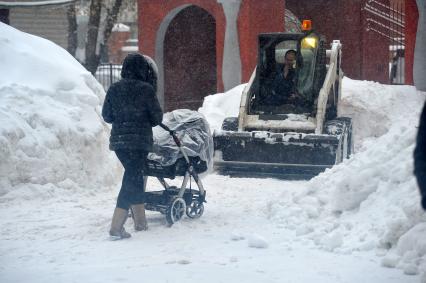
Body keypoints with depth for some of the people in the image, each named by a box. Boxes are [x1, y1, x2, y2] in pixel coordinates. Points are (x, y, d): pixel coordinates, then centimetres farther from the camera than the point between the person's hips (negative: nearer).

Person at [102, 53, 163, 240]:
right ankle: (116, 227, -11)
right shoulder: (146, 89, -10)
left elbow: (106, 116, 9)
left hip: (118, 140, 6)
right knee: (132, 181, -4)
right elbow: (157, 117, -5)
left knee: (134, 177, 20)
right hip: (139, 141, -6)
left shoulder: (114, 89, 3)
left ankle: (140, 221, 28)